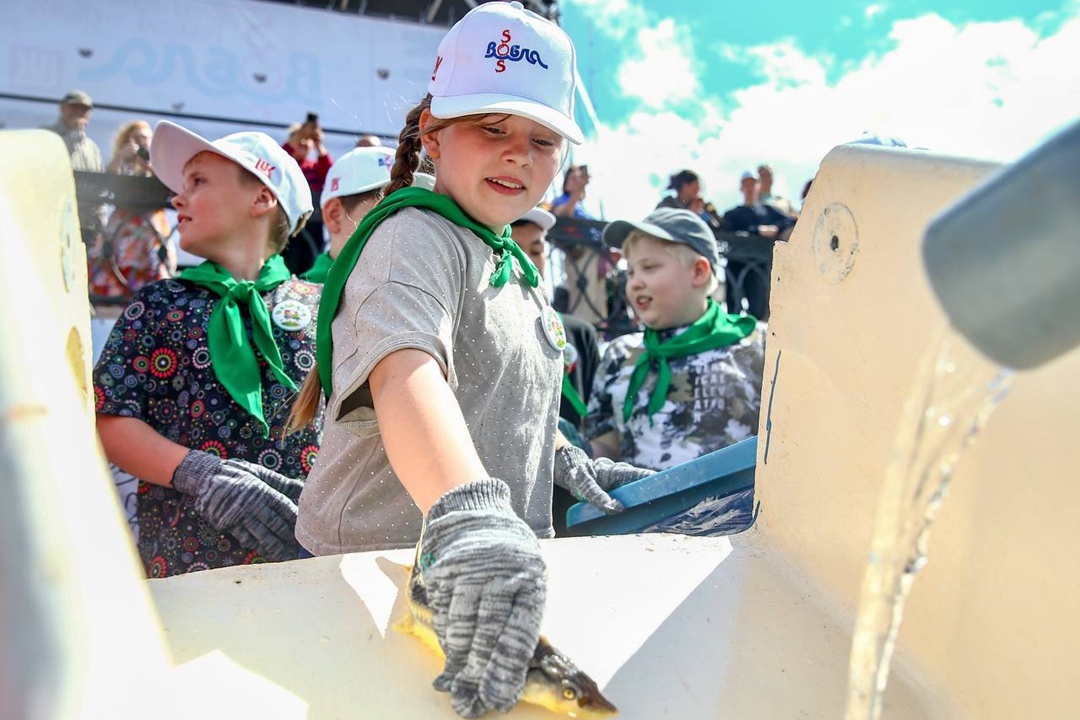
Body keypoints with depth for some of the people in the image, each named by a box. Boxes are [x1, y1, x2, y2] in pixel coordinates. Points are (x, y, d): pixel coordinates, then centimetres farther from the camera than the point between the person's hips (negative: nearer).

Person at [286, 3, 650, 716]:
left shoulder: (513, 262, 11)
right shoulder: (416, 237, -18)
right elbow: (404, 370, -38)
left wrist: (566, 459, 15)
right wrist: (467, 512, -52)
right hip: (376, 569, -8)